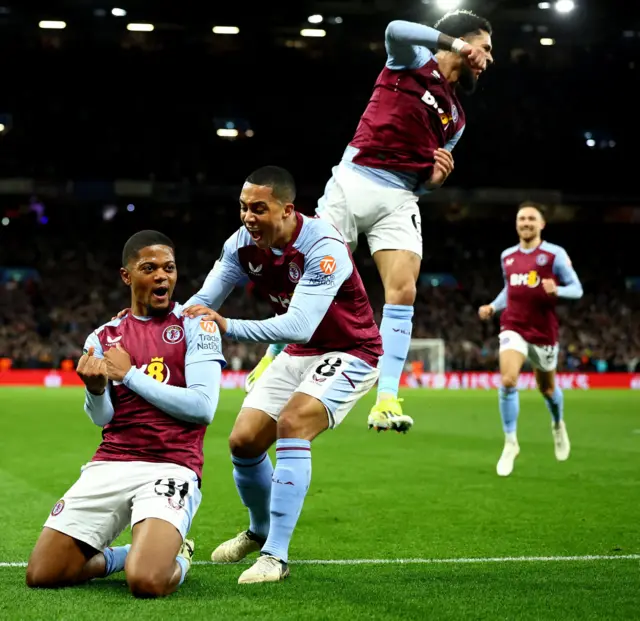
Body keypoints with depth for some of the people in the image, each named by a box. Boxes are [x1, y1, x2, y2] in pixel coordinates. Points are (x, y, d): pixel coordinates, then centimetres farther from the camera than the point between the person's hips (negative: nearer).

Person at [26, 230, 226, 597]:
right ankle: (134, 553, 20)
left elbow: (203, 408, -11)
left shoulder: (196, 325, 1)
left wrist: (130, 375, -7)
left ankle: (178, 558, 9)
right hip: (110, 465, 5)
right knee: (42, 576, -4)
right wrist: (95, 389, -21)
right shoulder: (104, 338, 13)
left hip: (172, 468, -4)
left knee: (147, 582, -28)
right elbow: (101, 418, 2)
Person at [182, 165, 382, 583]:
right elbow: (203, 301, -9)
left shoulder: (324, 247, -31)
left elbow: (300, 326, -40)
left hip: (351, 353, -7)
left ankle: (275, 556, -24)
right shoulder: (243, 244, -11)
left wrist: (228, 327, -50)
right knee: (244, 442, 1)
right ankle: (260, 531, 31)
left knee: (292, 424, -28)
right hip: (299, 352, 7)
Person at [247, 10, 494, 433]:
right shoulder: (413, 60, 5)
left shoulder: (455, 117, 20)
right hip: (355, 180, -5)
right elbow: (396, 29, -20)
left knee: (403, 291, -13)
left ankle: (387, 401, -18)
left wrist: (436, 176, 1)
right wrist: (455, 43, -19)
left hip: (400, 200, 5)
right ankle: (273, 358, 21)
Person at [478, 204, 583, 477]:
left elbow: (576, 289, -6)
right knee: (508, 381, -20)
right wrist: (492, 307, 5)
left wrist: (556, 290, -26)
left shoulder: (555, 254, -7)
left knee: (547, 388, 15)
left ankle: (558, 425, 49)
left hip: (543, 331, -2)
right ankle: (510, 443, -9)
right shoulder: (507, 256, 7)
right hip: (513, 328, 2)